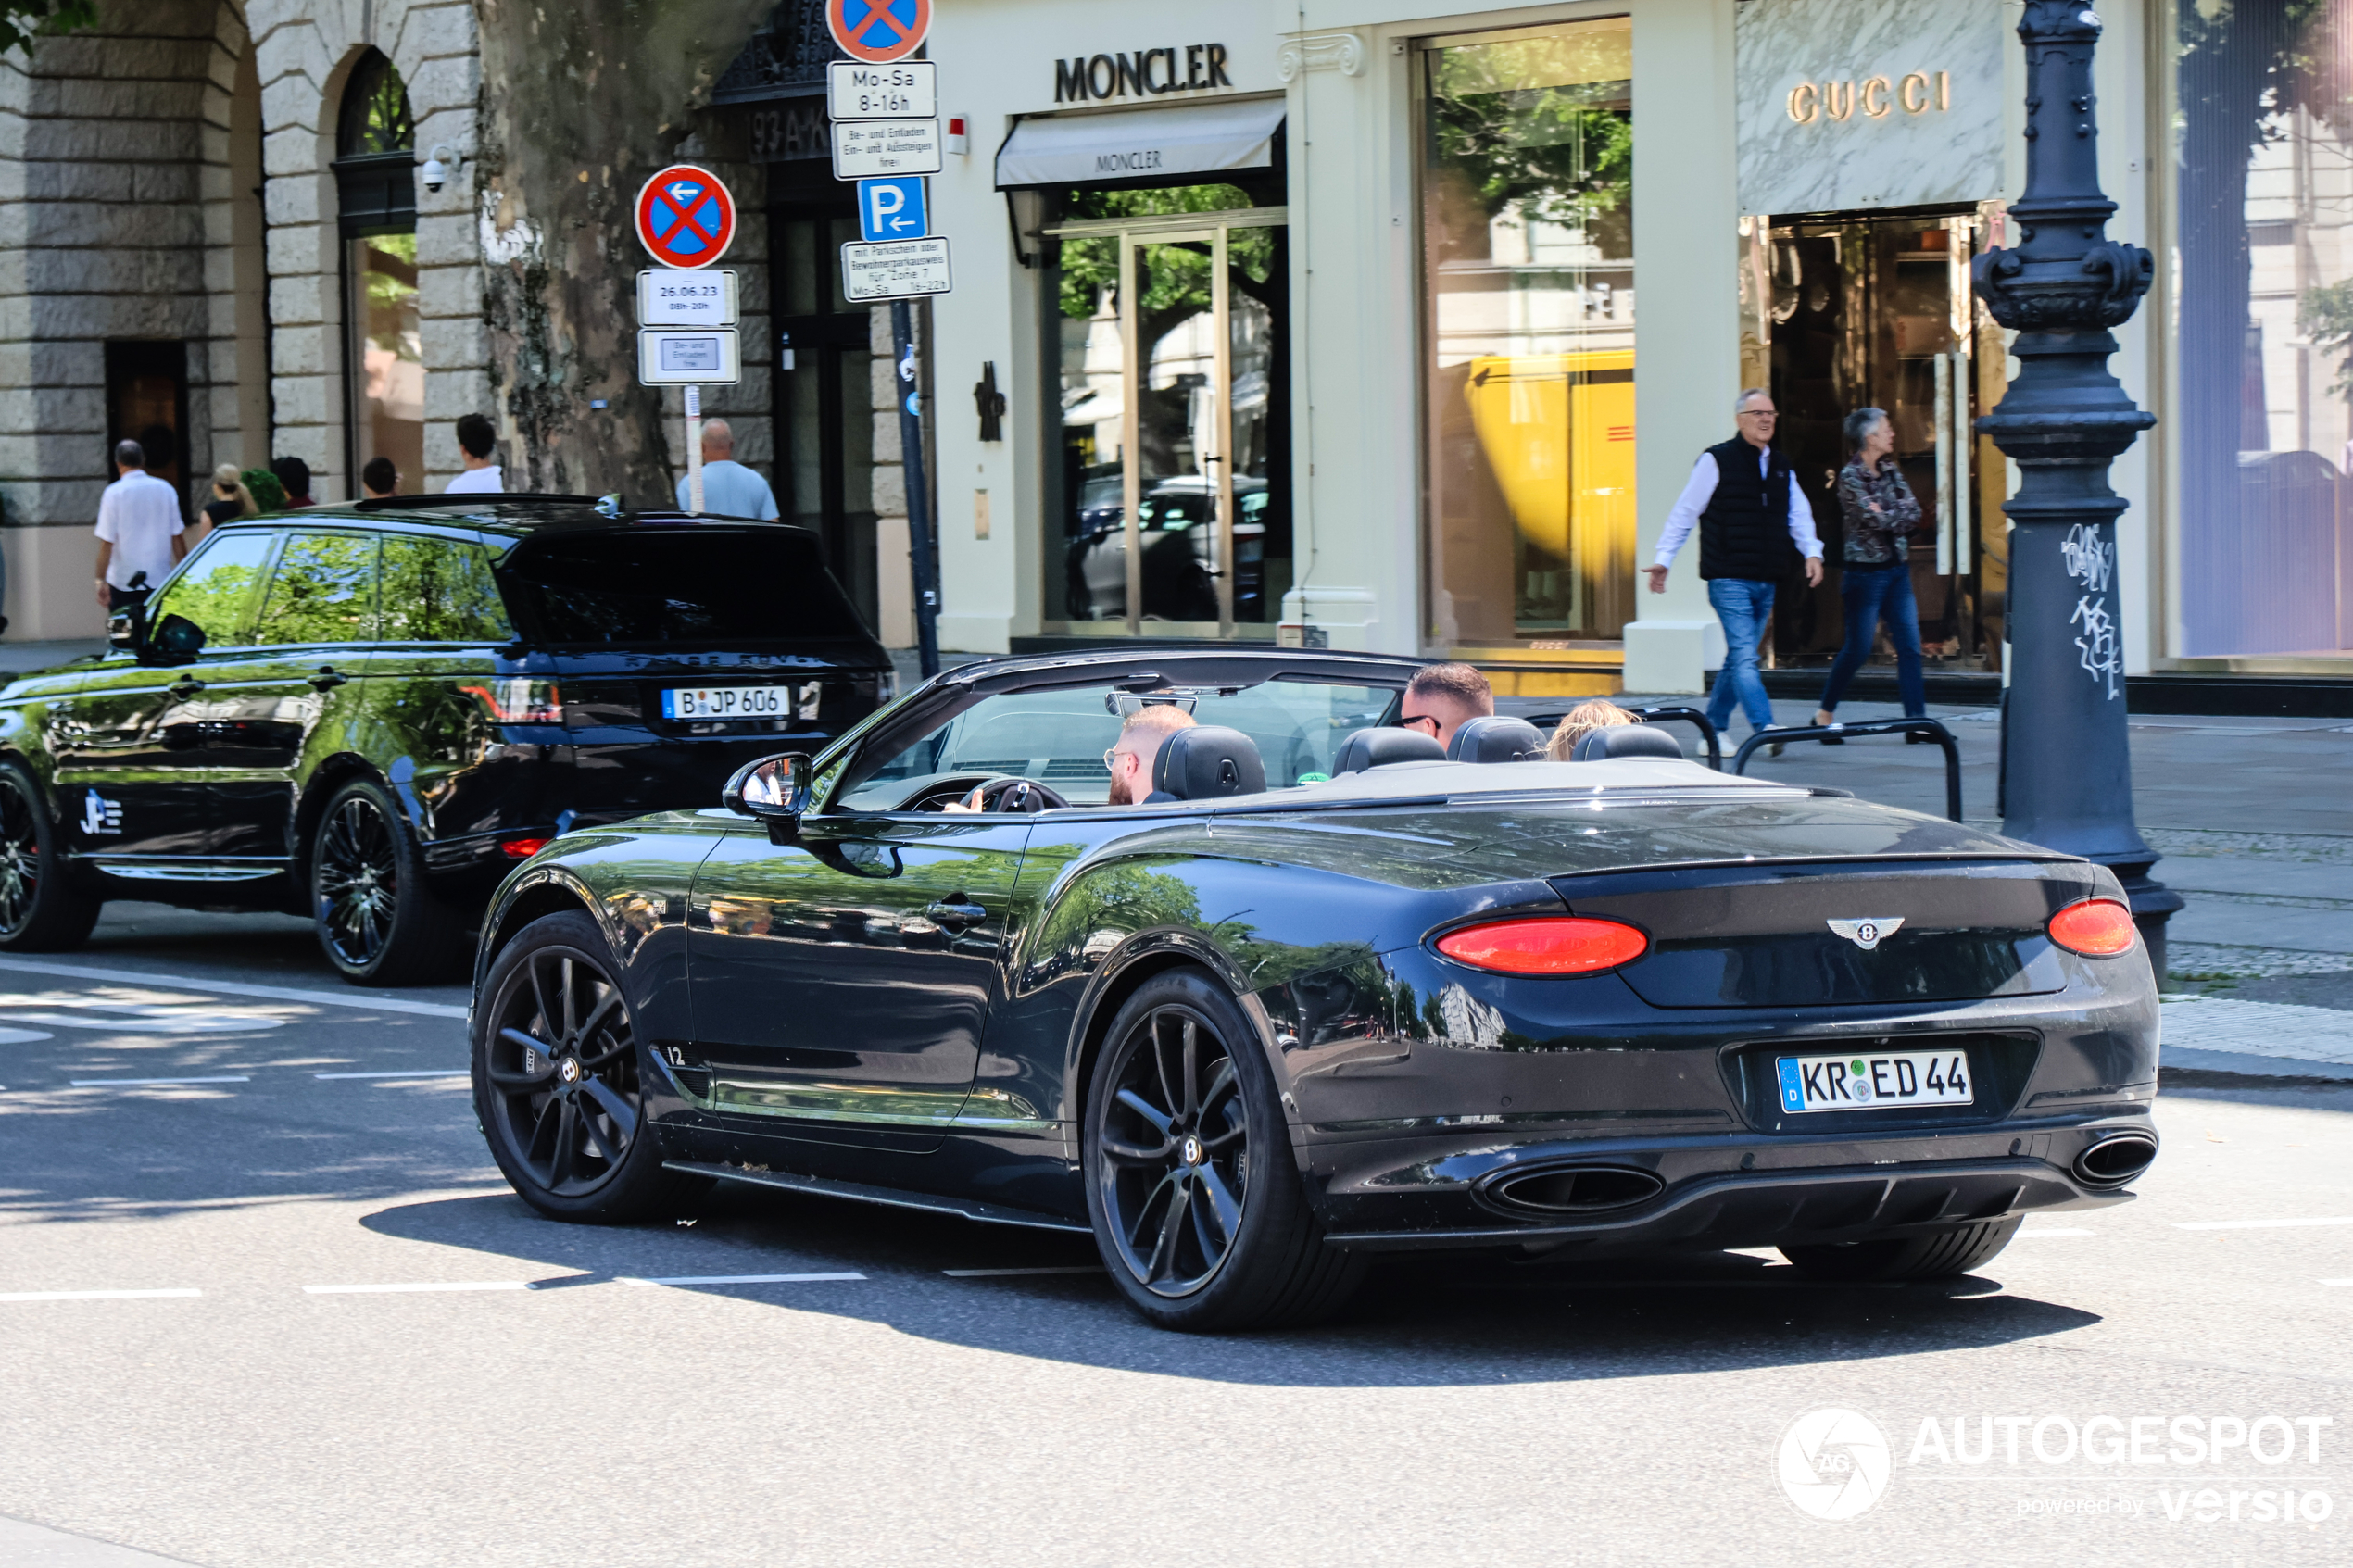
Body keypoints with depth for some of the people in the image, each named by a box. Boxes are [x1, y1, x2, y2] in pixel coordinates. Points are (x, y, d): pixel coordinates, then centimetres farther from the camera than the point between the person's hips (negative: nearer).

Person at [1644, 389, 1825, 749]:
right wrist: (1663, 559, -1)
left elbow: (1799, 514, 18)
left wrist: (1812, 552, 1)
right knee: (1744, 657, -15)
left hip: (1765, 581, 6)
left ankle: (1714, 729, 20)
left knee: (1738, 658, 10)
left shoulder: (1781, 466, 14)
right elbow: (1685, 513, 0)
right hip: (1729, 580, -6)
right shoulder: (1716, 461, -4)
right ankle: (1765, 728, -23)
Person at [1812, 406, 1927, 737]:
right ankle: (1825, 715, 14)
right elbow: (1874, 520, -19)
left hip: (1897, 570, 6)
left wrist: (1885, 515, -12)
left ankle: (1917, 720, 1)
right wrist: (1898, 514, -4)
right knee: (1858, 649, -1)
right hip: (1866, 571, -6)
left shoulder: (1890, 471, 10)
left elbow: (1914, 513, 1)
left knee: (1910, 647, 1)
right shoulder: (1850, 476, -10)